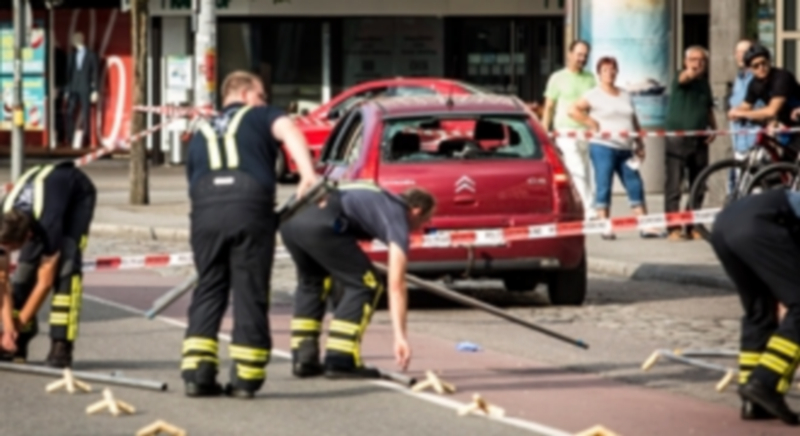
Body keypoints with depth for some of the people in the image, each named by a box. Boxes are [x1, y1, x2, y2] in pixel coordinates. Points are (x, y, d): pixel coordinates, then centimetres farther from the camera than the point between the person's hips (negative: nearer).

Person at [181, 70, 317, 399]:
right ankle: (245, 379, 3)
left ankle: (197, 373, 2)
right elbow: (288, 132, -2)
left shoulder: (201, 133, 32)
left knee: (208, 291, 10)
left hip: (205, 210, 3)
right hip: (250, 206, -3)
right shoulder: (259, 117, 20)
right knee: (250, 294, 3)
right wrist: (308, 174, -12)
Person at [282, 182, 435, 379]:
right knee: (363, 284, 6)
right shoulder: (398, 217, 11)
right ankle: (340, 361, 1)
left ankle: (303, 359, 25)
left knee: (311, 281, 29)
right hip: (320, 224, -8)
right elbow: (396, 284, 3)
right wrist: (400, 336, 1)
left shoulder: (382, 201, 34)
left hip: (290, 221, 8)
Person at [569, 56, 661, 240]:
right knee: (604, 187, -4)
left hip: (625, 149, 5)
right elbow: (574, 110, -9)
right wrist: (591, 124, -12)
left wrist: (640, 145, 14)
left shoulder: (625, 96, 18)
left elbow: (634, 122, 21)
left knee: (635, 186, 1)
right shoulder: (594, 95, 0)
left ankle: (645, 226, 1)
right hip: (603, 147, -5)